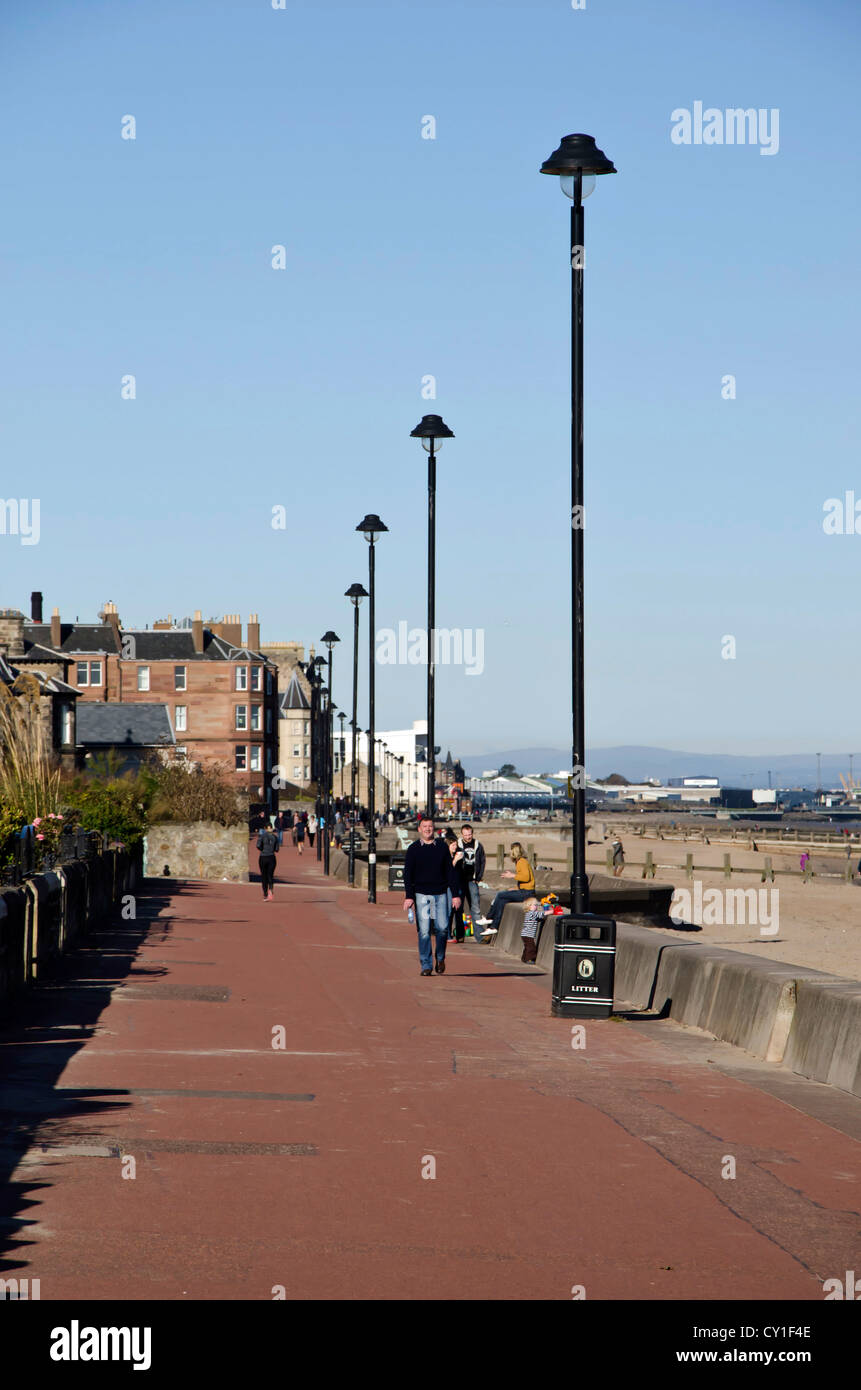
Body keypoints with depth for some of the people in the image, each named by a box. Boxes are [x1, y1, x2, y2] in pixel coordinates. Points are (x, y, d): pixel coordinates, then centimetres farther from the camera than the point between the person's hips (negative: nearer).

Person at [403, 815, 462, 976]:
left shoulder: (442, 847, 9)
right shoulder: (413, 849, 5)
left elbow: (450, 871, 10)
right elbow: (407, 874, 3)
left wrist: (455, 895, 4)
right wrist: (409, 896, -6)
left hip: (440, 894, 1)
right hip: (421, 894, -1)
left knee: (442, 928, -8)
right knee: (424, 931, -5)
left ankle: (440, 958, 16)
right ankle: (425, 965, 1)